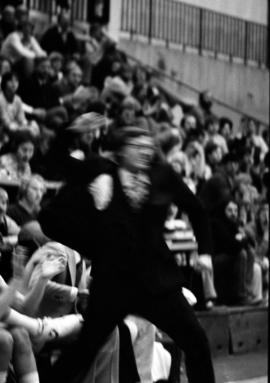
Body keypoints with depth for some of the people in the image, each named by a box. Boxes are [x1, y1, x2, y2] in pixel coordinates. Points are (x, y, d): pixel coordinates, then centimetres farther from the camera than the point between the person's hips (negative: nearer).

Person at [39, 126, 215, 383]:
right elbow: (51, 218, -6)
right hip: (112, 282, -2)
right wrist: (93, 246, -8)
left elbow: (195, 210, 16)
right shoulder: (100, 180, -6)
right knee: (83, 352, 4)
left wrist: (204, 251, 11)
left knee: (197, 342, -3)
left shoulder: (163, 176, 0)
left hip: (158, 280, 2)